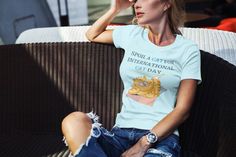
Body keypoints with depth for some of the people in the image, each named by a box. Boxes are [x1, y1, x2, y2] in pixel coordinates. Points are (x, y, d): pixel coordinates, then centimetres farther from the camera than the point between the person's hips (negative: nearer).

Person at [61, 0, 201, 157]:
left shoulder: (188, 50, 4)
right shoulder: (132, 34, 14)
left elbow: (182, 109, -2)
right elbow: (92, 35, 33)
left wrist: (144, 143, -13)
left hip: (163, 137, -5)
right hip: (121, 132, 5)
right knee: (74, 121, -28)